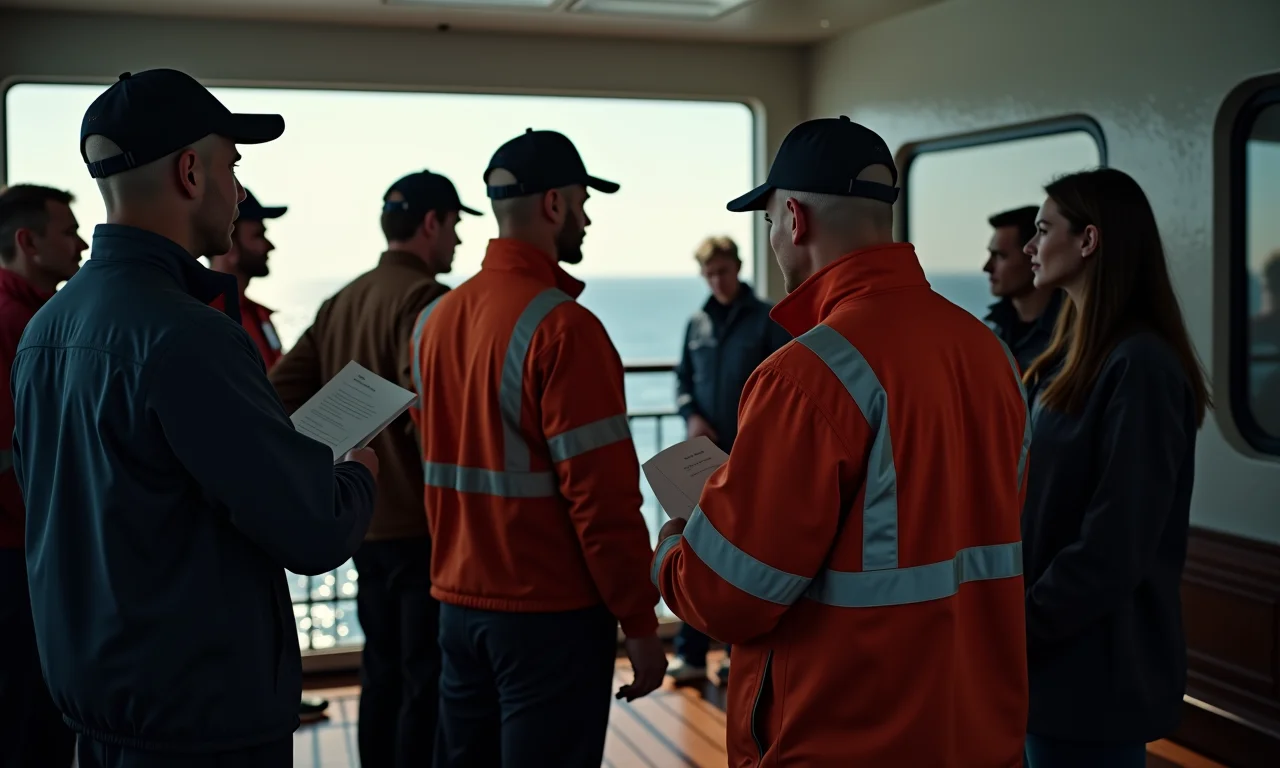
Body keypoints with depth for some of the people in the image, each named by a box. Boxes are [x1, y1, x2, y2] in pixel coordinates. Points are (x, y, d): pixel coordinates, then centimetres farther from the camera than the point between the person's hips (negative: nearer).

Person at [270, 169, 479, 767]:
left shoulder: (342, 301, 10)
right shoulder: (424, 297, -16)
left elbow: (282, 392, 8)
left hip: (364, 520, 9)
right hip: (422, 523, -8)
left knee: (383, 669, 18)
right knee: (427, 679, 0)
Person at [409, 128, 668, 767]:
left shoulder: (434, 319, 5)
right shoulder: (563, 326, -17)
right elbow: (602, 495, -18)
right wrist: (641, 624, -10)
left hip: (458, 604, 7)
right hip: (550, 614, -7)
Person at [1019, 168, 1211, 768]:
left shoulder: (1139, 365, -18)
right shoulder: (1073, 357, 10)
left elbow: (1114, 545, -22)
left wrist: (1021, 631, -16)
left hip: (1091, 668, -8)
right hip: (1056, 655, 8)